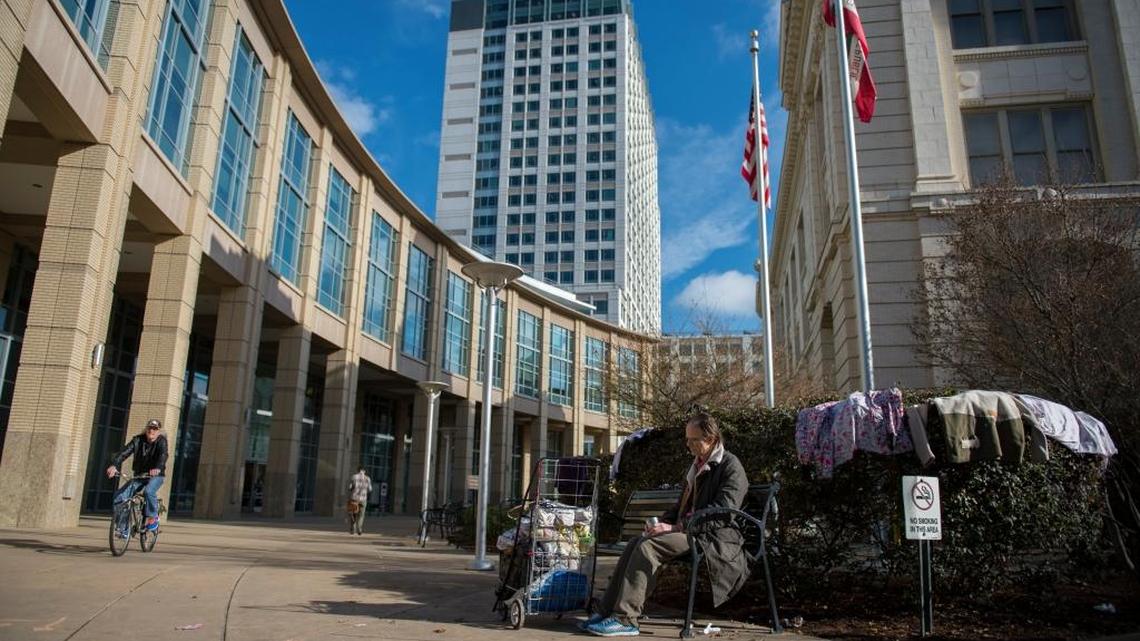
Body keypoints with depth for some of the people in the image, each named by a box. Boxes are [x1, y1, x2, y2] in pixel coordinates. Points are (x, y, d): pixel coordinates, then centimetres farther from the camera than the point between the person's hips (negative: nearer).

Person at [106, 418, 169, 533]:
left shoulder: (161, 441, -11)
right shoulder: (138, 440, -3)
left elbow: (163, 454, -31)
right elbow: (125, 452, -18)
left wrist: (158, 468, -52)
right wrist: (114, 465, -36)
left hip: (155, 475, -4)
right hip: (139, 475, 4)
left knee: (149, 491, -33)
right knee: (119, 496, -11)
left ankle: (153, 518, -12)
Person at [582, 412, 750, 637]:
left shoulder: (731, 466, -6)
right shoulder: (697, 466, 21)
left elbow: (721, 510, -18)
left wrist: (675, 528, -22)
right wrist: (662, 523, 5)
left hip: (714, 539, -8)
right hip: (689, 532, 8)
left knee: (648, 546, -26)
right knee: (636, 543, -13)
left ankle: (625, 619, -25)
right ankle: (608, 610, -12)